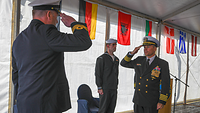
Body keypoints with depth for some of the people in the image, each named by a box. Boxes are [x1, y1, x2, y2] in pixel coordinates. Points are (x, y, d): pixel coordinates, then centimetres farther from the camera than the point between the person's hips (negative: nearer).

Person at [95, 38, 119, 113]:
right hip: (105, 89, -6)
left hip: (114, 89, 6)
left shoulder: (116, 59, 15)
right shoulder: (101, 58, -6)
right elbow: (98, 74, -10)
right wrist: (100, 88, -14)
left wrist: (116, 87, 16)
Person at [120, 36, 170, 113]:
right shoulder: (139, 60, 5)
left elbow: (165, 84, -10)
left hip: (151, 102, -4)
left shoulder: (163, 64, -8)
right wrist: (132, 53, -1)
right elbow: (124, 63, 14)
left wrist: (162, 102, -15)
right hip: (138, 99, 4)